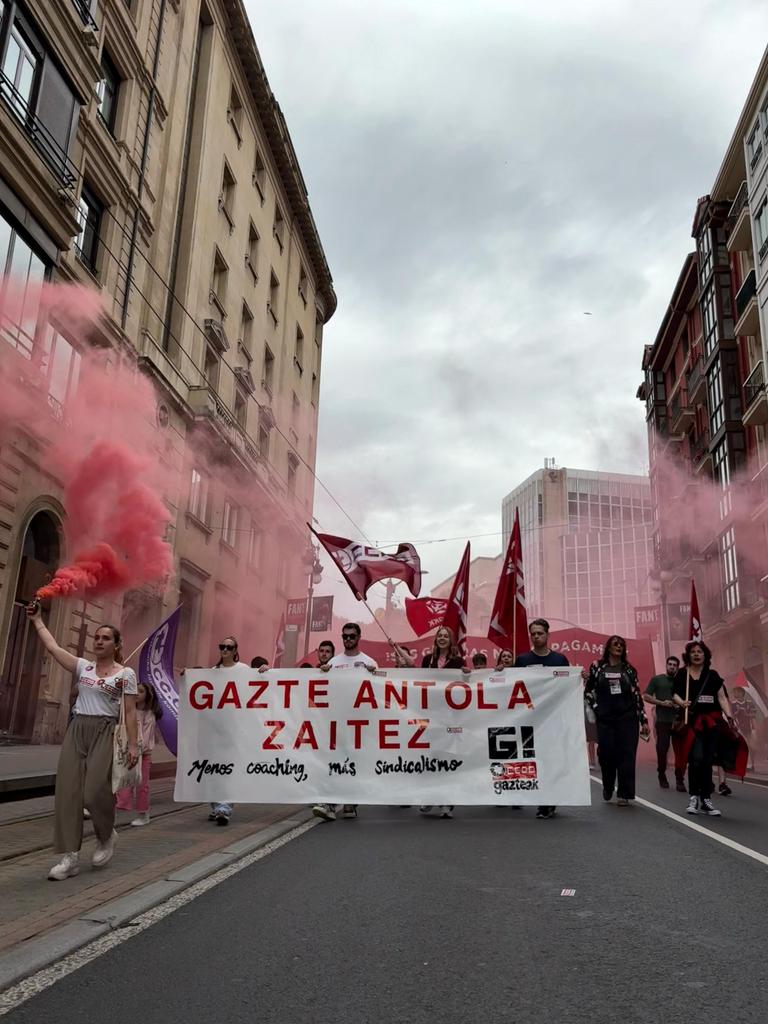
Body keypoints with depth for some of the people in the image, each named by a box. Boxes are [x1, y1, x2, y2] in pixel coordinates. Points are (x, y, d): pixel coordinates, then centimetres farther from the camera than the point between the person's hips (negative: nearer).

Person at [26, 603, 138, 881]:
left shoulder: (126, 674, 1)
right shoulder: (83, 666, 10)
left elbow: (130, 712, 0)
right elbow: (52, 647, 5)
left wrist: (133, 744, -5)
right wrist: (37, 619, 8)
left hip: (104, 732, -4)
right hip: (76, 730, 4)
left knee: (94, 790, -12)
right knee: (67, 790, -4)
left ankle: (106, 836, 19)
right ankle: (69, 856, 3)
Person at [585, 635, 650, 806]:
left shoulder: (629, 669, 6)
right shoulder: (597, 666, 4)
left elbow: (637, 695, 6)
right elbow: (588, 690, 11)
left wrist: (644, 720, 2)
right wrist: (595, 707, -1)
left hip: (627, 718, 1)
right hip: (605, 719, 0)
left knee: (626, 756, -3)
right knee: (606, 755, -1)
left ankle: (624, 794, 6)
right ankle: (607, 788, 26)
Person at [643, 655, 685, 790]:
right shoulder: (657, 679, 7)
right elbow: (646, 696, 2)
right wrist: (661, 703, -11)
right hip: (662, 721, -1)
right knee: (662, 749, 3)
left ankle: (680, 780, 2)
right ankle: (662, 776, 21)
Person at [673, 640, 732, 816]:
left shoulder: (712, 675, 9)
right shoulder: (682, 674, 3)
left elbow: (722, 697, 5)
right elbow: (676, 694, 2)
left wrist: (730, 717, -7)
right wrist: (682, 702, -20)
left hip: (712, 721, 3)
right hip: (693, 721, -3)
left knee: (708, 761, 6)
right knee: (696, 758, -14)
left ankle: (706, 800, 16)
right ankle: (693, 797, 0)